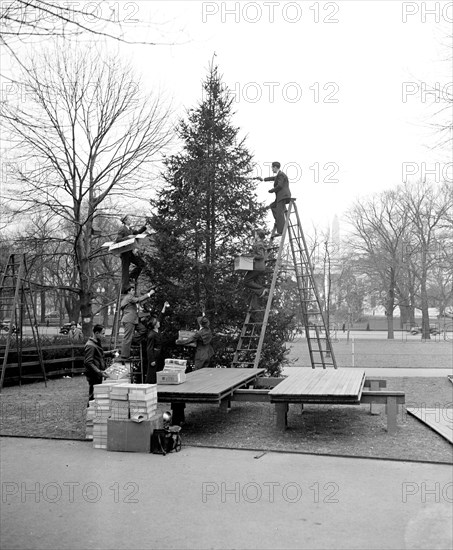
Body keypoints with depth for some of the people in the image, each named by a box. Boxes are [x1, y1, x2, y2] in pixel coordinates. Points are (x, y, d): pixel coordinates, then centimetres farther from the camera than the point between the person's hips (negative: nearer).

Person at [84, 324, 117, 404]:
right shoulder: (90, 345, -18)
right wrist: (99, 372, -26)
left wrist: (110, 353, 16)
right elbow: (88, 362, -23)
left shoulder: (97, 343, 14)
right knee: (93, 397, -5)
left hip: (98, 376, 10)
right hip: (93, 376, -10)